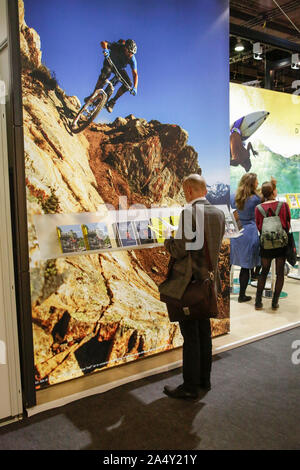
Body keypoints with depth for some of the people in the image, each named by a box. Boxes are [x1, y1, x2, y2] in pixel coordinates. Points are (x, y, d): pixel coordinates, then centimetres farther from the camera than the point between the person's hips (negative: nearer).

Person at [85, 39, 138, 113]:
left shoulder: (132, 59, -27)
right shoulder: (118, 47, -31)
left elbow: (135, 74, -27)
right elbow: (103, 43, -36)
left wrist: (135, 87, -42)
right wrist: (105, 49, -60)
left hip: (119, 68, 3)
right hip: (110, 63, -2)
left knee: (128, 83, -21)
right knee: (105, 73, -37)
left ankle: (112, 101, -11)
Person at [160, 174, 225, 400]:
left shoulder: (189, 213, -19)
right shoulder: (219, 213, 5)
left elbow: (180, 250, -20)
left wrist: (167, 241, 0)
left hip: (189, 282, -8)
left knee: (190, 335, 1)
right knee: (204, 330, 18)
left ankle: (190, 386, 12)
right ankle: (204, 379, 32)